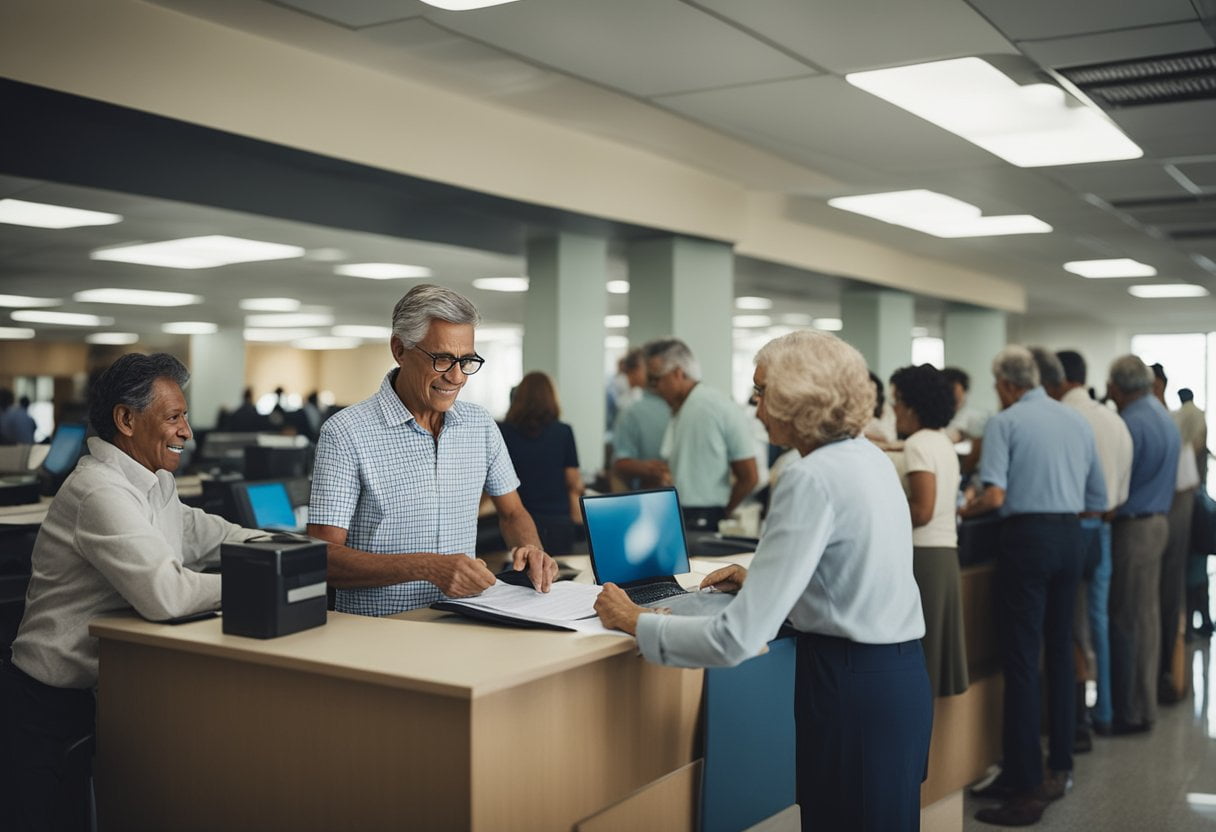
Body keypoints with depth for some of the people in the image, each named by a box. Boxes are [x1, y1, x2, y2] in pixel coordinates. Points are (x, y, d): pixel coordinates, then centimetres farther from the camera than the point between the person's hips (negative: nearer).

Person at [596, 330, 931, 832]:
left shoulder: (812, 479, -20)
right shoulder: (869, 458, 7)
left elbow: (738, 639, -24)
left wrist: (634, 622, -11)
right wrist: (759, 579, 17)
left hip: (851, 687, -9)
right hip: (900, 675, 9)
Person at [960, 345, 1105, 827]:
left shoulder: (1004, 423, -6)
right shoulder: (1078, 422, 12)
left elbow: (994, 495, -18)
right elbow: (1097, 501, 14)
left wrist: (965, 511, 1)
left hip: (1026, 538, -6)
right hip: (1070, 538, 6)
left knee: (1022, 661, -4)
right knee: (1060, 653, 16)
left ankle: (1027, 789, -3)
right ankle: (1058, 769, 25)